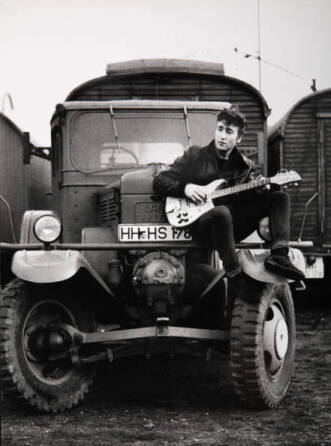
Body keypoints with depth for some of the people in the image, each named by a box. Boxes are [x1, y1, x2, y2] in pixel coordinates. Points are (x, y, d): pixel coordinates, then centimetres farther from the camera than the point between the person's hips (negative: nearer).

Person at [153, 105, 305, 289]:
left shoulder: (246, 166, 17)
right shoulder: (195, 155, 8)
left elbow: (248, 198, 9)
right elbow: (159, 181, 7)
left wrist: (260, 190, -12)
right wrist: (185, 188, -10)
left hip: (233, 226, 5)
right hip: (201, 223, -4)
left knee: (280, 197, -6)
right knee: (221, 212, -40)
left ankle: (279, 257, -23)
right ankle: (236, 274, -32)